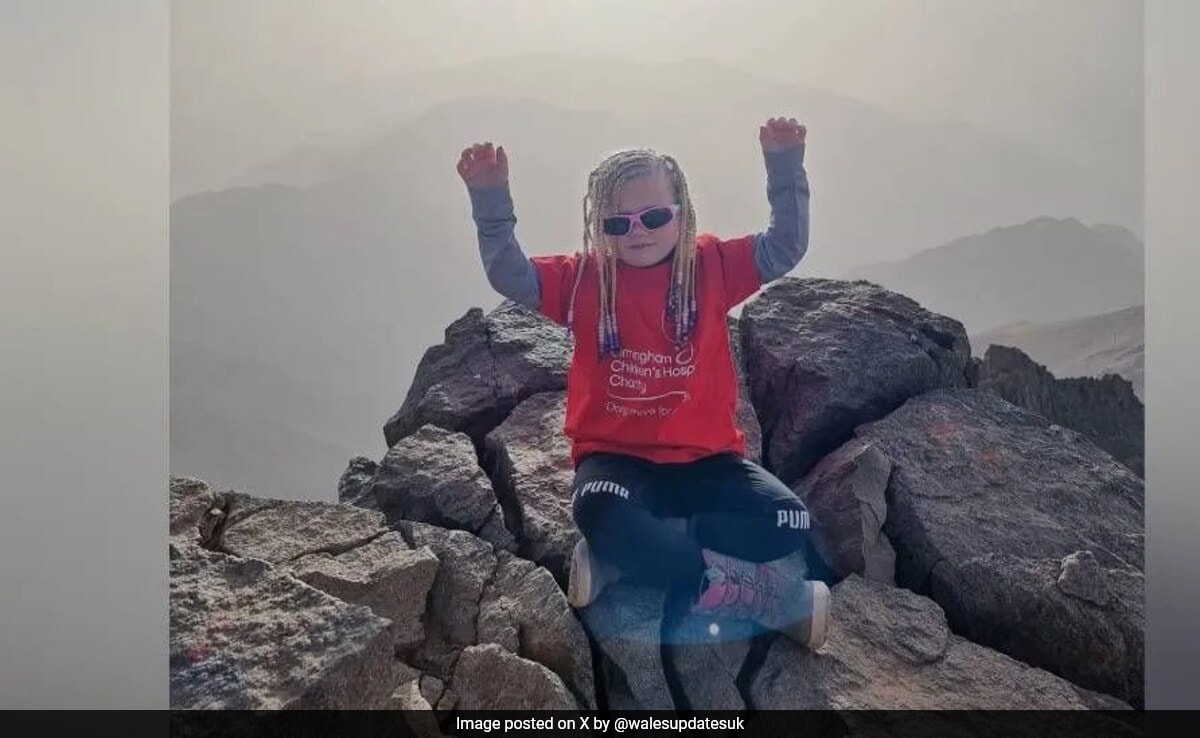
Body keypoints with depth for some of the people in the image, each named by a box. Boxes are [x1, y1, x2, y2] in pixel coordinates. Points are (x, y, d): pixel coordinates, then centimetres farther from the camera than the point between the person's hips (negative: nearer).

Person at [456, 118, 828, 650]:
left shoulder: (711, 265, 3)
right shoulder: (584, 277, 0)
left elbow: (784, 248, -4)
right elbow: (510, 277, -10)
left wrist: (784, 166, -15)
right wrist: (491, 198, -23)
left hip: (704, 456, 2)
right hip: (616, 455, -2)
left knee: (788, 524, -19)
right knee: (599, 513, -36)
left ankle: (622, 554, -15)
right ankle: (763, 595, -22)